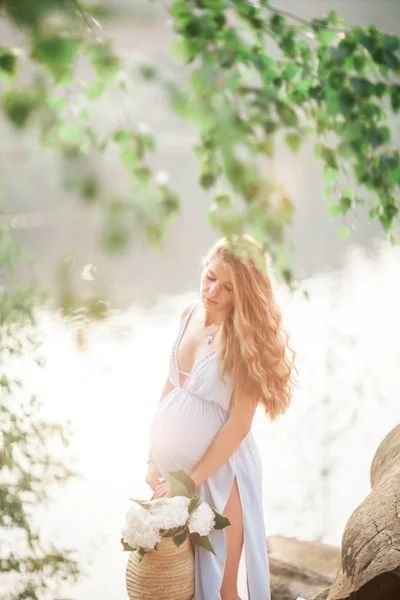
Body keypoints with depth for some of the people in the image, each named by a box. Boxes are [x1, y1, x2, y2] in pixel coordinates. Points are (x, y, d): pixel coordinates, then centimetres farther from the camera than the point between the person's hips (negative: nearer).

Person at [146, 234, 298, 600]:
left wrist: (190, 480, -15)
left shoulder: (245, 338, -18)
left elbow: (238, 426, -18)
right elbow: (170, 387, 8)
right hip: (173, 462, 6)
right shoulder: (191, 314, 0)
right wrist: (154, 459, 5)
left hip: (218, 470, -6)